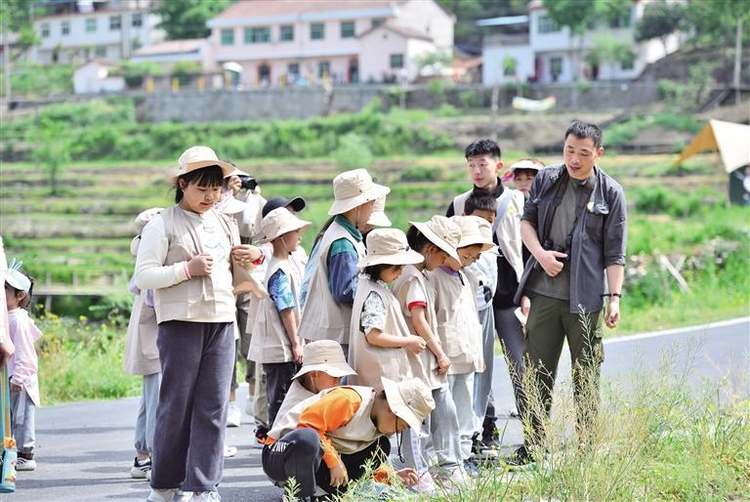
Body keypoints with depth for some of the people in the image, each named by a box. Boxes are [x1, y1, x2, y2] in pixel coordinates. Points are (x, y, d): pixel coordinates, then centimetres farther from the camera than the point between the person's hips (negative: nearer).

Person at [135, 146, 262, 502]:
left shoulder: (226, 225, 17)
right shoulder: (163, 225, 0)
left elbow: (239, 280, 25)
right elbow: (143, 276, -8)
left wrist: (253, 260, 5)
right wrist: (188, 268, -16)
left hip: (223, 322, 5)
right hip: (180, 322, -5)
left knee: (214, 406, 0)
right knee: (176, 403, -1)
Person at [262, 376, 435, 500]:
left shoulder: (378, 423, 8)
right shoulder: (349, 400, -23)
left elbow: (366, 462, 17)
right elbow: (307, 424, -28)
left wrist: (392, 476, -1)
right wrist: (334, 462, -24)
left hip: (318, 460, 9)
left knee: (380, 447, 1)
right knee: (308, 438, -44)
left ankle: (322, 494, -6)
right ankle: (301, 497, -19)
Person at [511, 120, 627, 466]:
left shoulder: (610, 193, -1)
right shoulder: (546, 180, 6)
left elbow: (614, 253, -1)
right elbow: (527, 220, 13)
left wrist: (615, 297, -7)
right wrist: (540, 254, -6)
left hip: (586, 298, -2)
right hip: (545, 292, 2)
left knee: (587, 376, 4)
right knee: (537, 372, 5)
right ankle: (532, 447, 13)